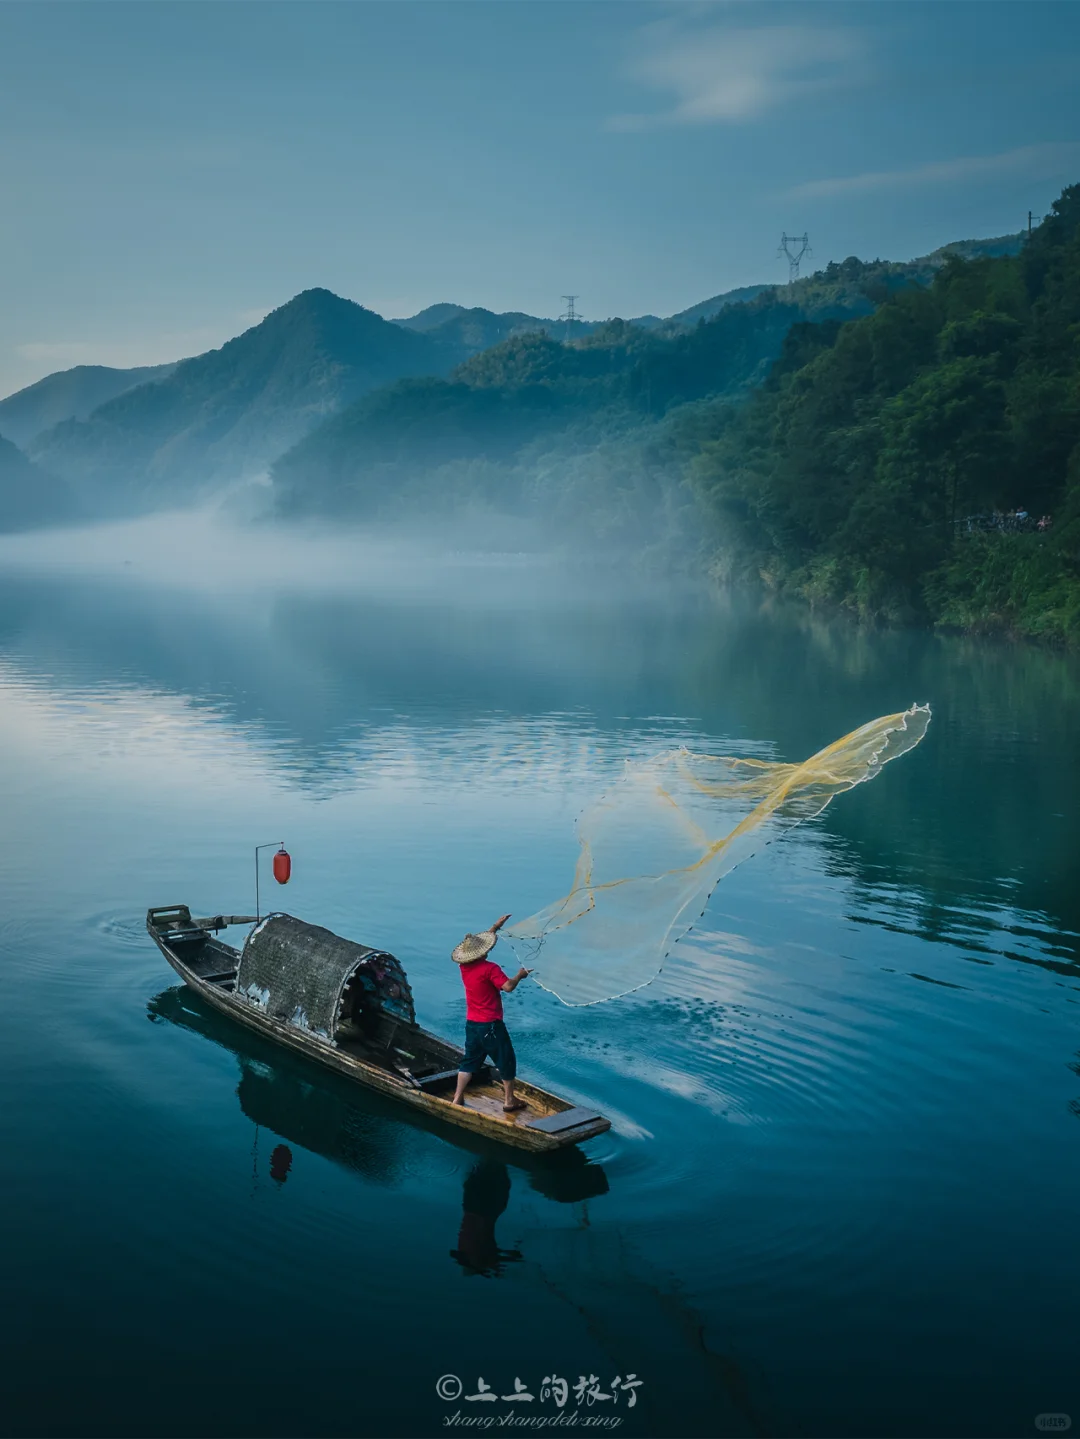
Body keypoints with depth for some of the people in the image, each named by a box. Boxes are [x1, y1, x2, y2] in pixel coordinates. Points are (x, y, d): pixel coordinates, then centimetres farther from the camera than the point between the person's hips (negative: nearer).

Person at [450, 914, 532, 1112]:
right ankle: (509, 1100, 16)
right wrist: (520, 975, -7)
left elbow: (479, 941, 17)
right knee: (506, 1060, 8)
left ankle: (457, 1098, 15)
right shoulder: (490, 969, -19)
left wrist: (496, 925, 24)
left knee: (470, 1060, 17)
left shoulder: (465, 966, 3)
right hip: (490, 1025, -7)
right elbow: (508, 986, -26)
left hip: (472, 1023, 7)